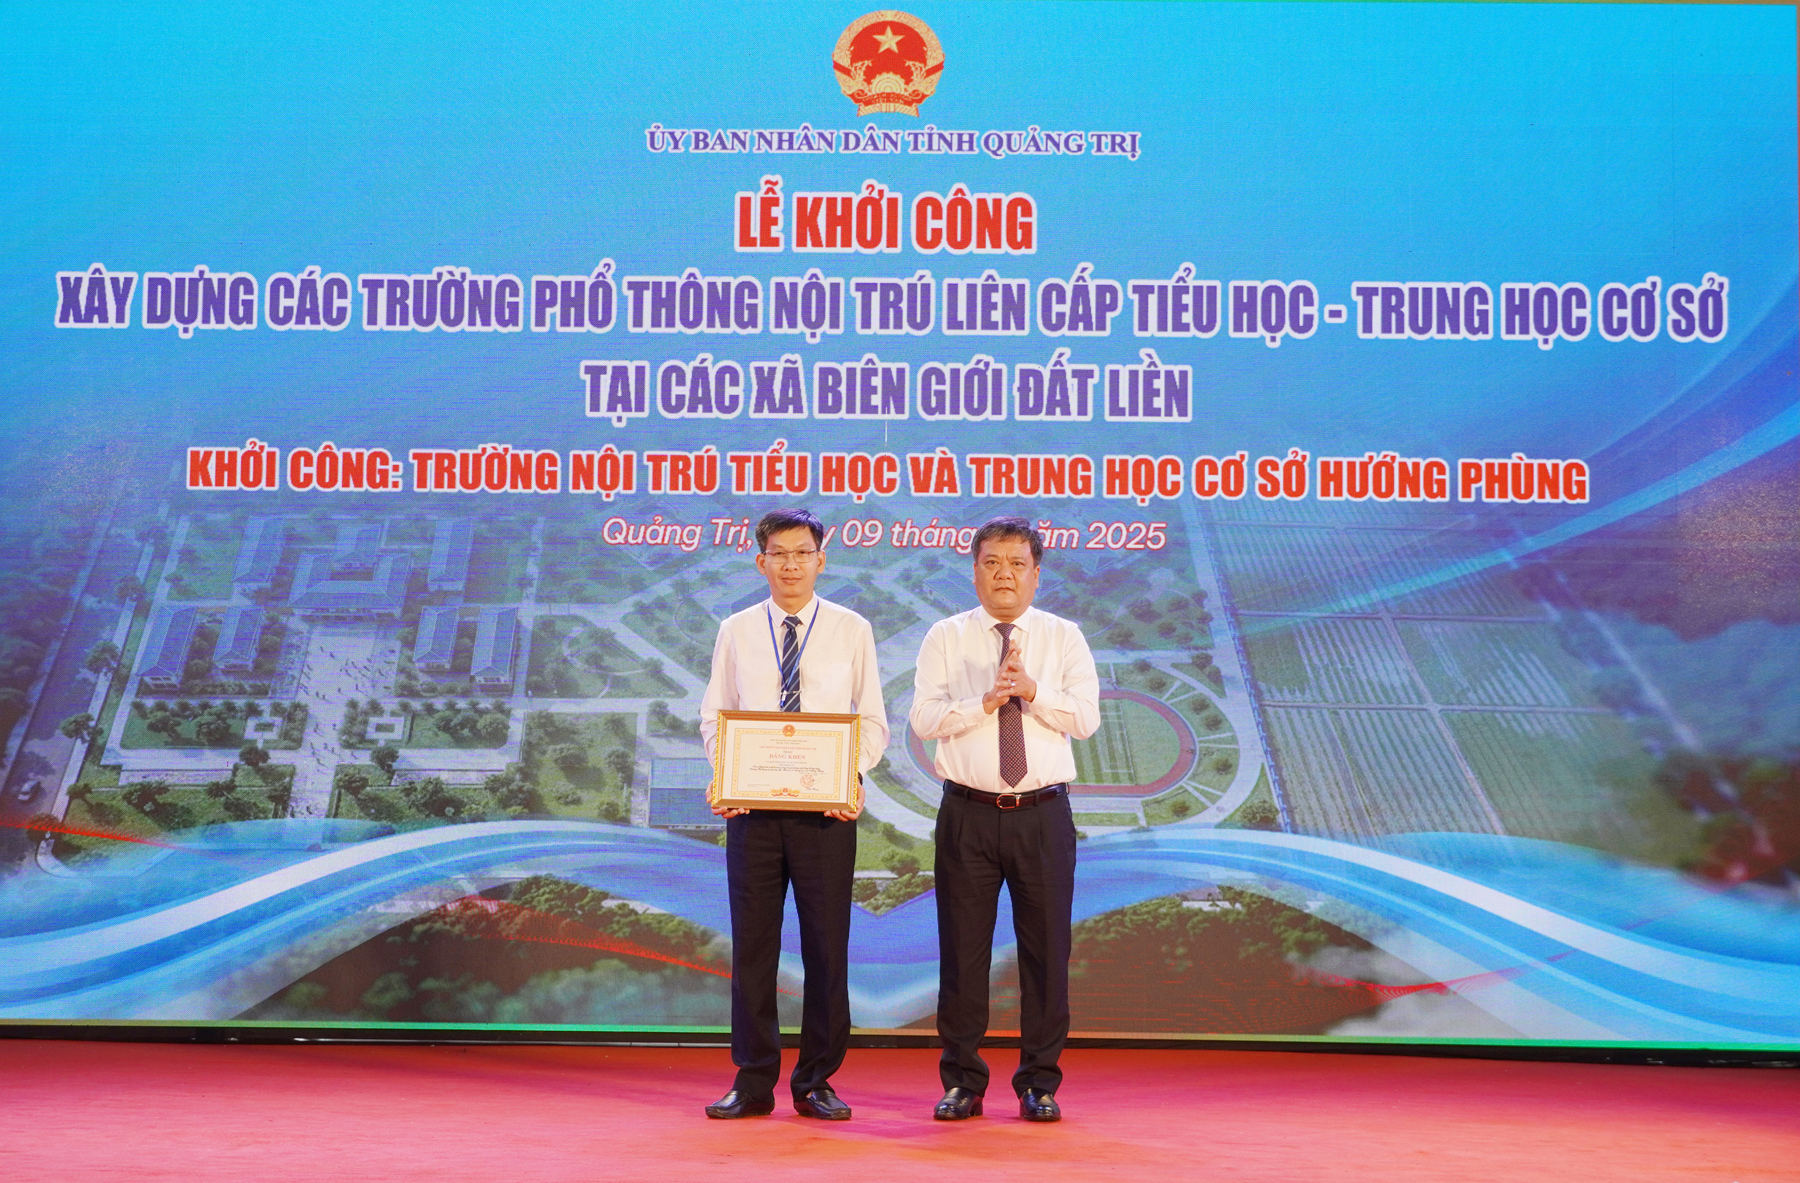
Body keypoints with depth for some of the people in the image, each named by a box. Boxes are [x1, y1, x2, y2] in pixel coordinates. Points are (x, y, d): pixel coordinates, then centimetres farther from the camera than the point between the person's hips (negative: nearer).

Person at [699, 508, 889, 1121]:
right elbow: (714, 715, 10)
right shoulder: (736, 631, 9)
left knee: (826, 944, 2)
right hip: (751, 805, 1)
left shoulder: (852, 630, 5)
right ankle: (753, 1082, 14)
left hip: (826, 807, -1)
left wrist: (851, 777, -12)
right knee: (752, 942, 4)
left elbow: (873, 721, 5)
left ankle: (816, 1082, 14)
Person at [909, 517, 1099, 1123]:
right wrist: (986, 700, -18)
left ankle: (1039, 1084, 16)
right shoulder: (946, 638, 6)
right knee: (962, 948, 4)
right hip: (968, 812, 0)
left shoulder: (1064, 637, 7)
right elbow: (924, 718, -5)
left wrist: (1032, 690, -18)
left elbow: (1086, 717, -4)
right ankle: (961, 1083, 16)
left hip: (1043, 814, 0)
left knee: (1046, 948, 3)